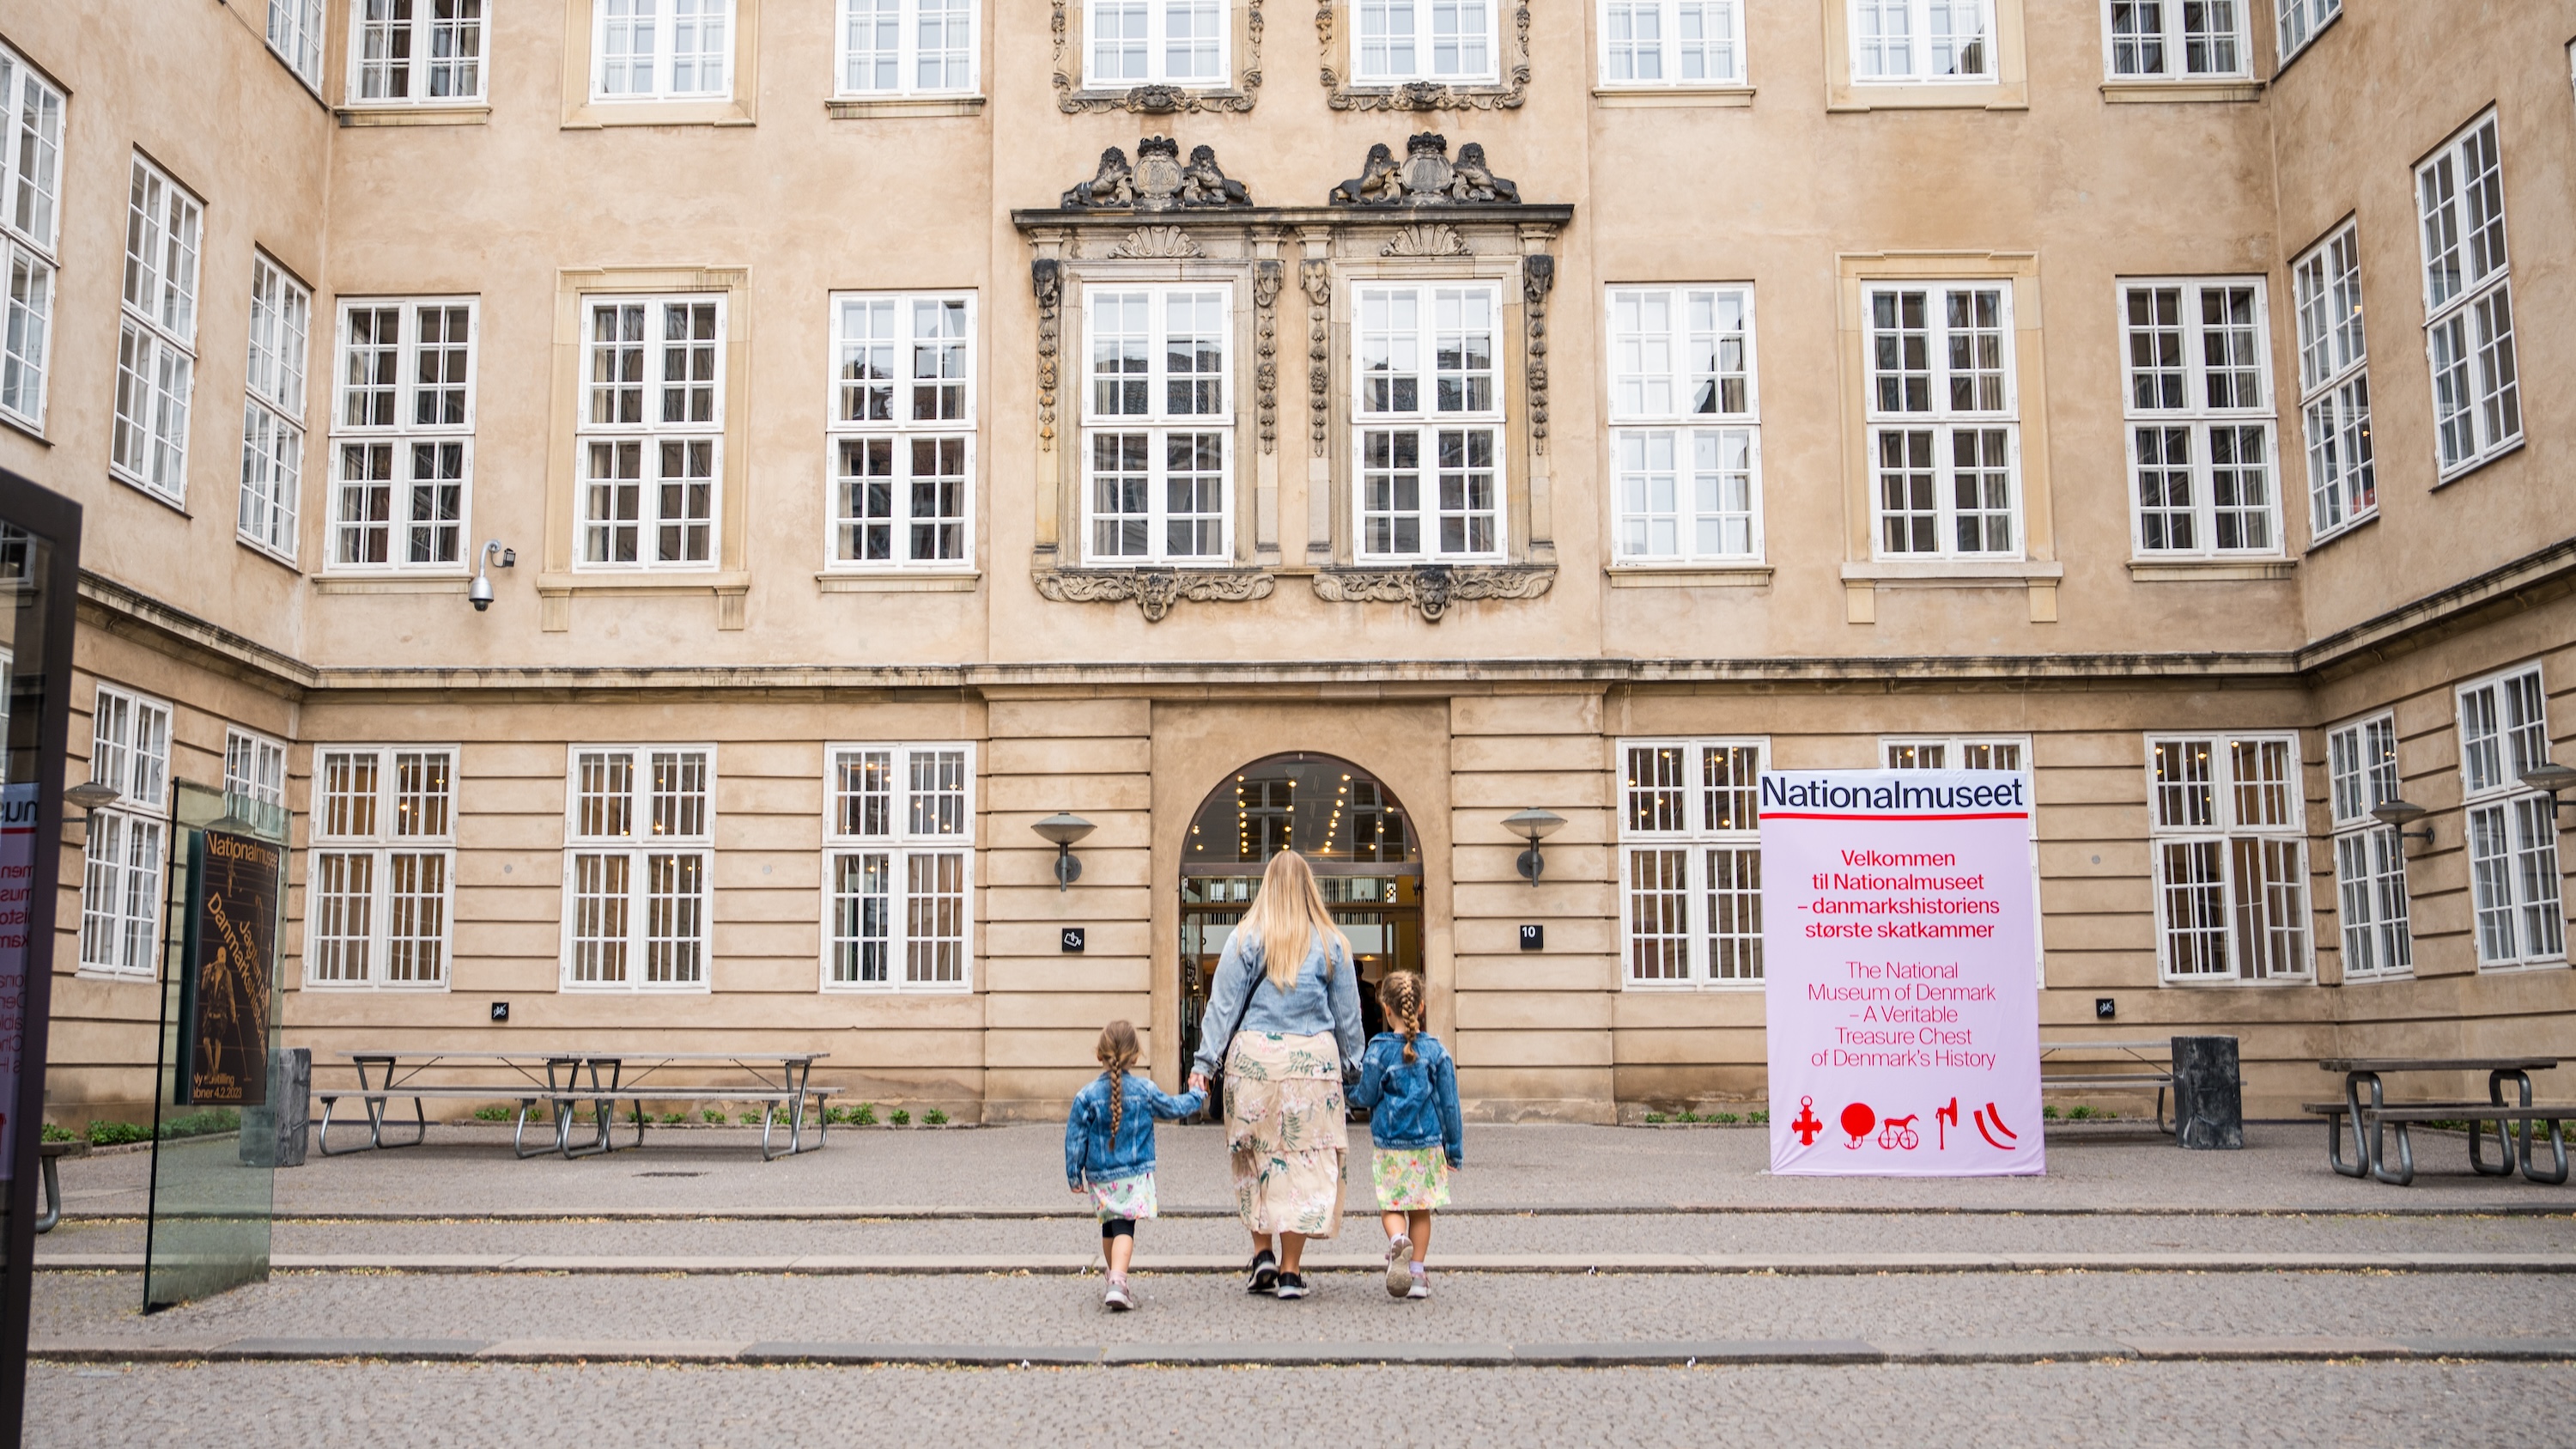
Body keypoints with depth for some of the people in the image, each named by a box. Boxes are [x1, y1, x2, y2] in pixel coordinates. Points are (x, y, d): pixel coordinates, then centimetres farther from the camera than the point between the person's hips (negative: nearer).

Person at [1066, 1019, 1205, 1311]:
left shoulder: (1086, 1095, -5)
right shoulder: (1145, 1090, -4)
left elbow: (1075, 1139, -1)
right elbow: (1173, 1107, 12)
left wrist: (1074, 1174, 9)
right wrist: (1198, 1097, 31)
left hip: (1100, 1177, 2)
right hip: (1135, 1174, -2)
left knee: (1109, 1228, 18)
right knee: (1124, 1228, -7)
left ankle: (1115, 1283, 31)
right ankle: (1118, 1280, -28)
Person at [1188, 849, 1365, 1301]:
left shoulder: (1246, 937, 0)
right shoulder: (1332, 943, 3)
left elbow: (1222, 1005, 0)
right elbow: (1348, 1014, 8)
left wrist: (1204, 1063, 3)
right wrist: (1354, 1069, 16)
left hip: (1254, 1055, 0)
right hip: (1313, 1059, 0)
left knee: (1255, 1157, 14)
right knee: (1304, 1158, 4)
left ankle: (1262, 1254, 11)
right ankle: (1291, 1269, 5)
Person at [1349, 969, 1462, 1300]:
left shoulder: (1379, 1050, -8)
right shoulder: (1436, 1051, -2)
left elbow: (1366, 1097, -3)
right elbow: (1449, 1104, 1)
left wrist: (1350, 1087, 19)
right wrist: (1455, 1148, 9)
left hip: (1389, 1143, -2)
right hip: (1428, 1143, 2)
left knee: (1391, 1205, 5)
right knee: (1421, 1209, 10)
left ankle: (1398, 1240, -25)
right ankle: (1417, 1273, 9)